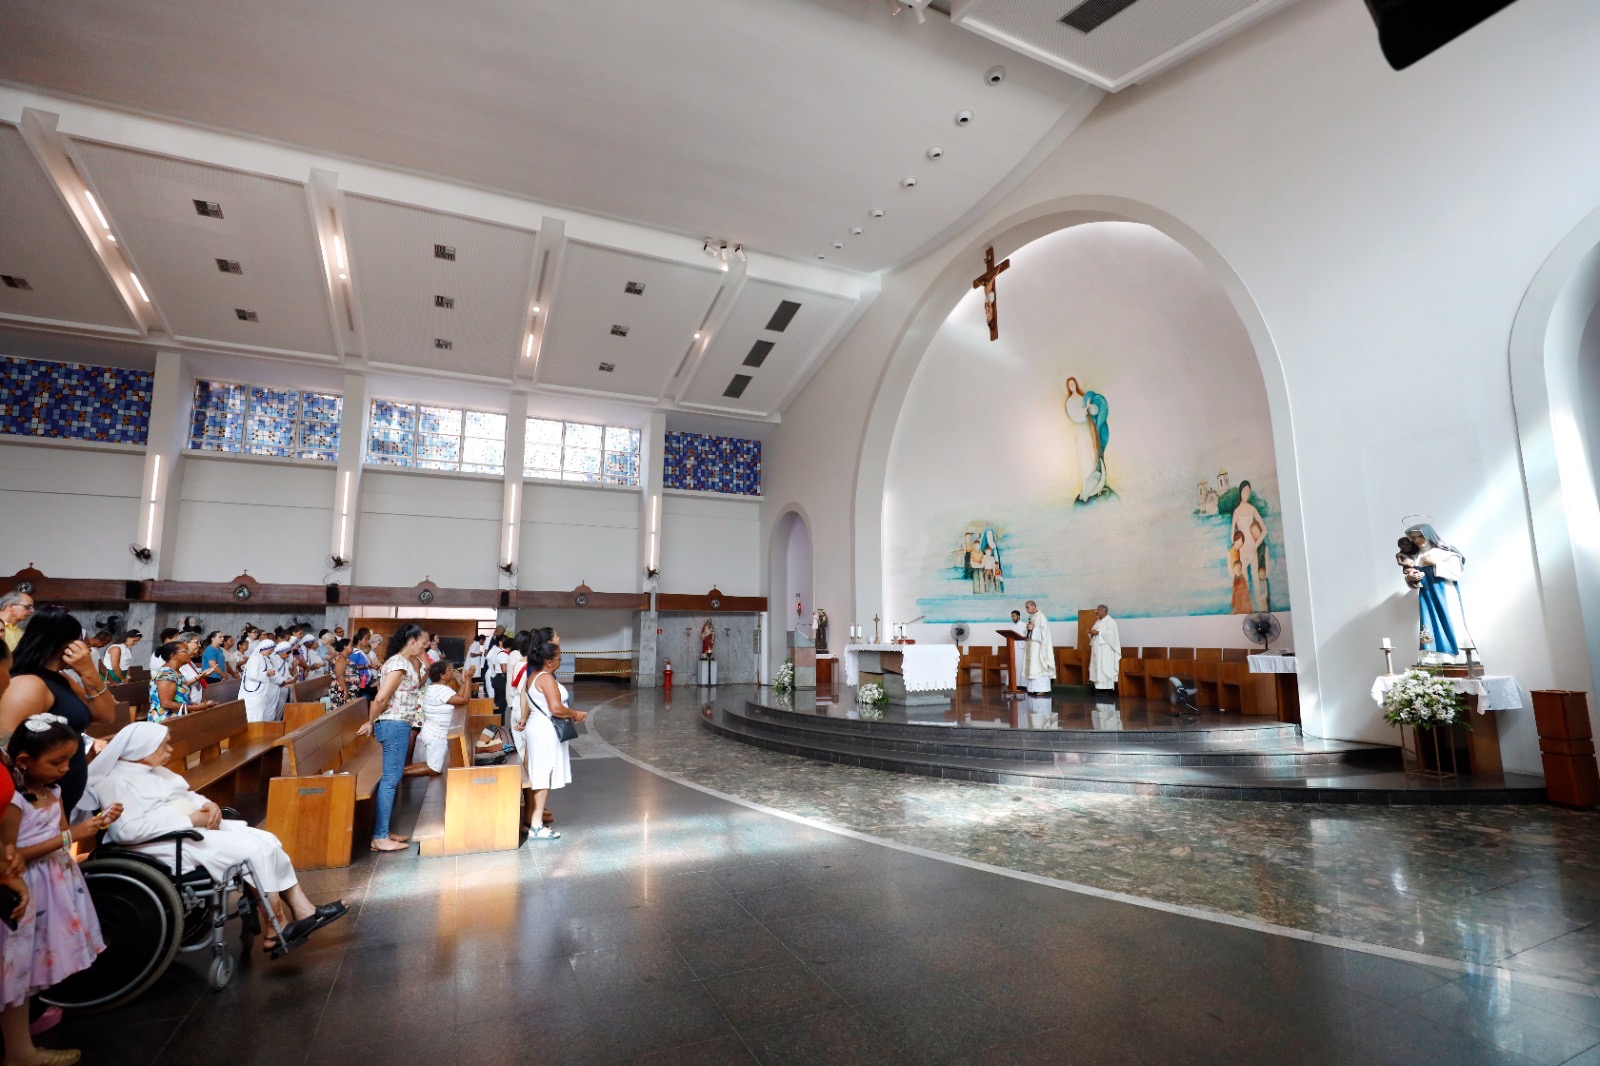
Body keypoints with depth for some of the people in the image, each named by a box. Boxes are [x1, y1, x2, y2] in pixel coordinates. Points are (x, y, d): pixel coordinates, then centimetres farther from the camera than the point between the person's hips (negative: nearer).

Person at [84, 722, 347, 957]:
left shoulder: (155, 770, 16)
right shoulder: (116, 781, -12)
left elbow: (187, 796, 22)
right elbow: (126, 830, -24)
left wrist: (210, 805, -2)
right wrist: (190, 819, -22)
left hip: (199, 828, 9)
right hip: (174, 842, -9)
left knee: (267, 841, -8)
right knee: (255, 851, -23)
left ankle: (303, 911, -7)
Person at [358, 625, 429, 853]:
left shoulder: (405, 662, 14)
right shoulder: (399, 663, -16)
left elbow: (415, 686, 16)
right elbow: (381, 698, -19)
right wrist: (370, 723, -9)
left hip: (400, 725, 10)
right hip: (395, 725, -10)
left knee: (392, 778, 14)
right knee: (391, 779, -5)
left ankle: (383, 831, 21)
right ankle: (379, 837, 0)